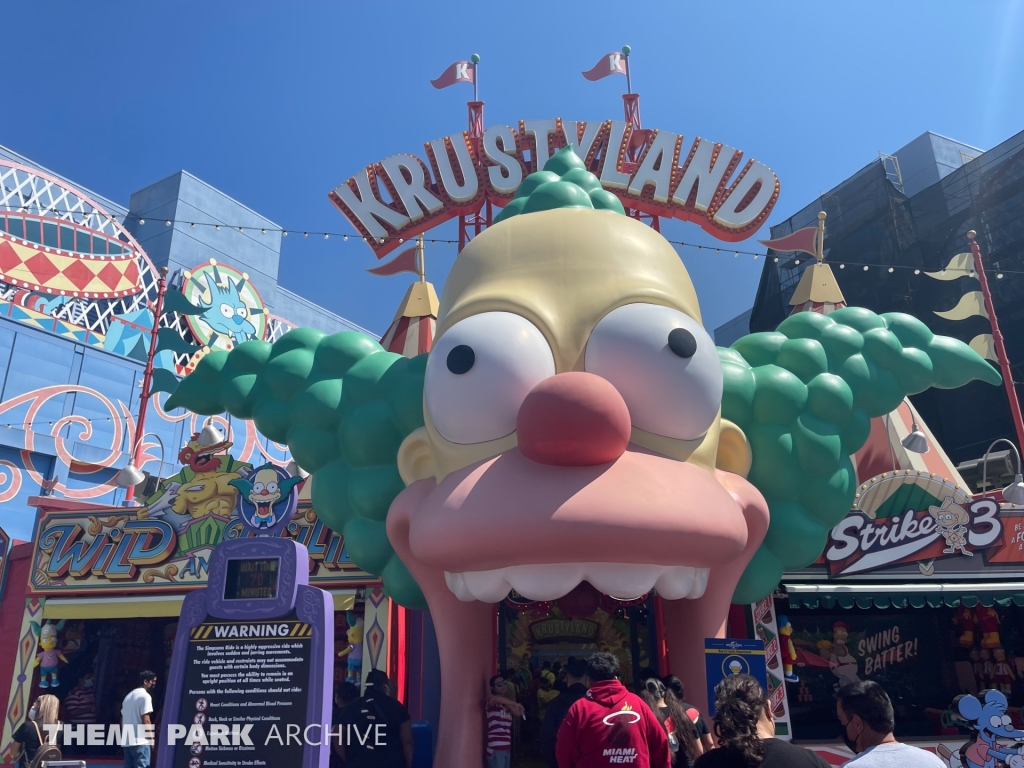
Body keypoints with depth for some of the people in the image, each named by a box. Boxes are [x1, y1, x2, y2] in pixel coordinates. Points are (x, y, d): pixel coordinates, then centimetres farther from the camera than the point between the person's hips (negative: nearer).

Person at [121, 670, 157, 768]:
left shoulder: (129, 695, 17)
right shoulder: (145, 696, -11)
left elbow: (122, 719, 21)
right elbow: (146, 721, -15)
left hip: (127, 741, 9)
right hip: (140, 741, -9)